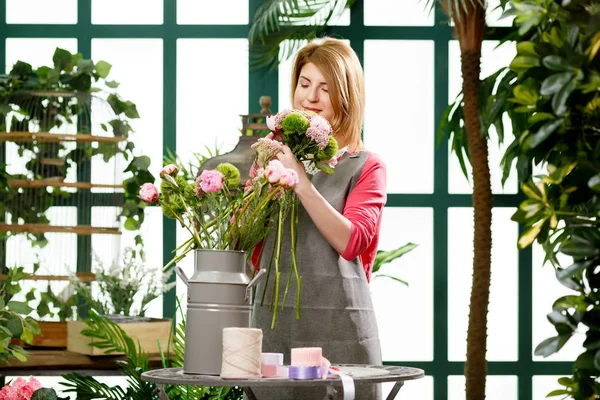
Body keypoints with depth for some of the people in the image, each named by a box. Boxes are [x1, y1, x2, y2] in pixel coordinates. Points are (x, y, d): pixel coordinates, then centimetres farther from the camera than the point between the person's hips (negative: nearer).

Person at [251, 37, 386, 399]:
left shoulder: (365, 166, 3)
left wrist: (302, 182, -19)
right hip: (274, 320, 3)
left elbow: (351, 242, -12)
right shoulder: (276, 156, 12)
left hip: (338, 327, -3)